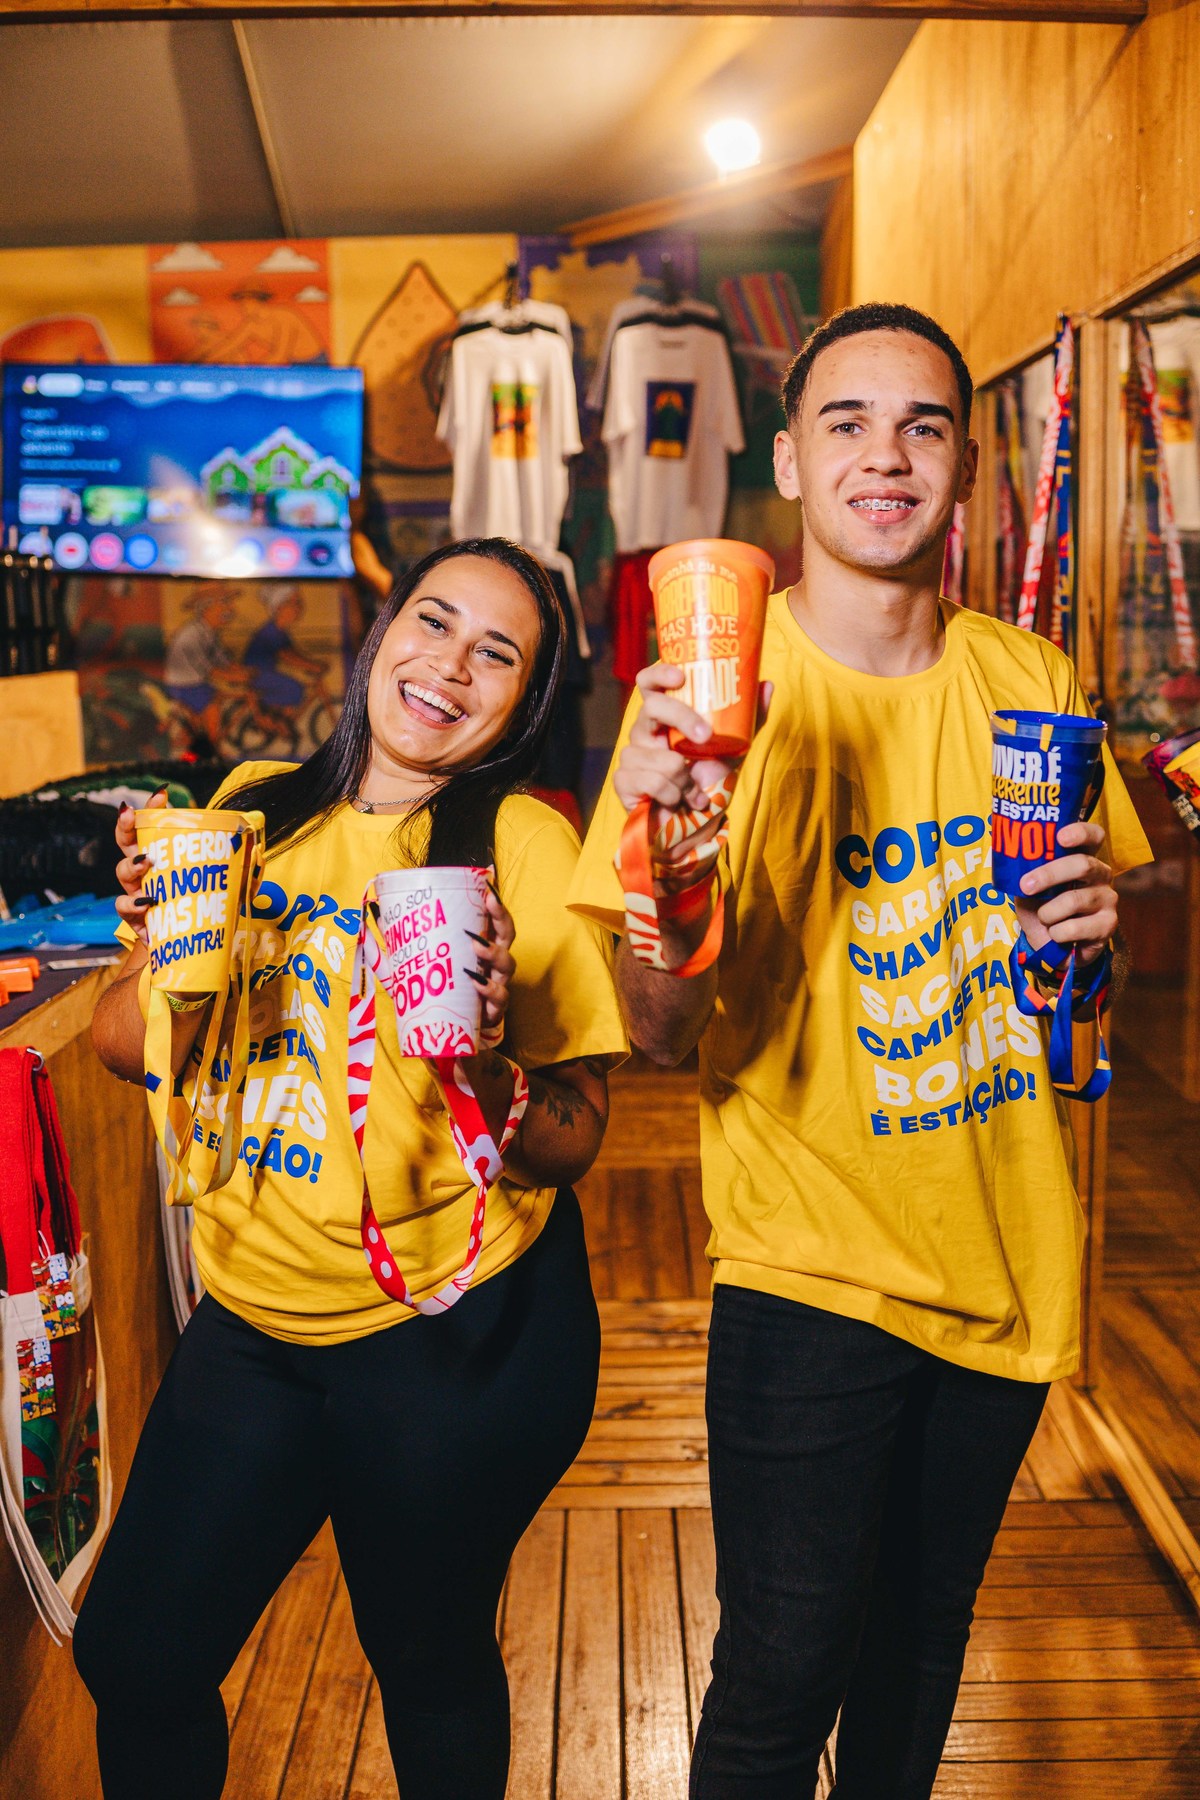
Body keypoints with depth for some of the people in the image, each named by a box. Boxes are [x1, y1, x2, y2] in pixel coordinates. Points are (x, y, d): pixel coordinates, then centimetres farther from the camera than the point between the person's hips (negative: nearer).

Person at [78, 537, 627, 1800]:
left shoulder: (528, 846, -13)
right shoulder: (256, 812, 1)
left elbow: (575, 1139, -12)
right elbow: (123, 1048, 4)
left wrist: (484, 1065, -32)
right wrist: (166, 942, -16)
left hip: (454, 1338, -4)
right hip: (252, 1315, 4)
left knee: (430, 1660, 16)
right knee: (132, 1657, 15)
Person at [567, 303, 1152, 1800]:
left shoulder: (1030, 682, 0)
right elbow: (664, 1032, -19)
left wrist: (1091, 931, -10)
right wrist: (667, 858, -39)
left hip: (1007, 1255, 5)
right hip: (813, 1262, -4)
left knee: (926, 1625, 22)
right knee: (780, 1675, 4)